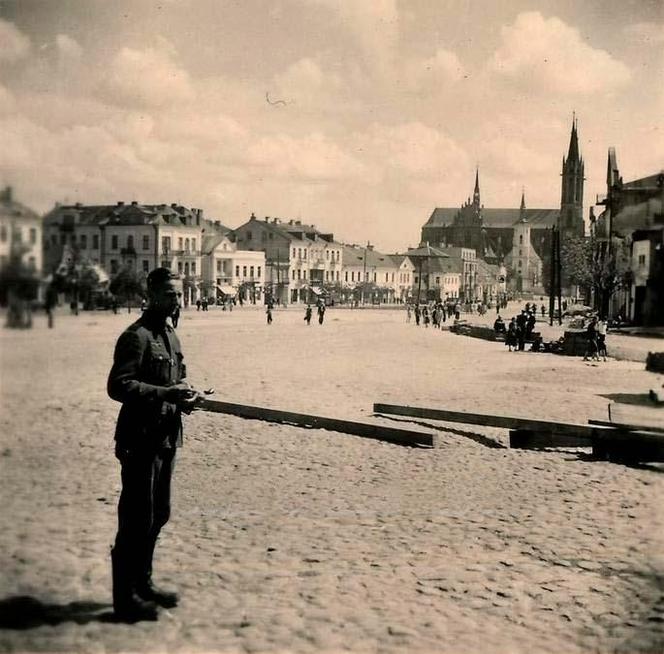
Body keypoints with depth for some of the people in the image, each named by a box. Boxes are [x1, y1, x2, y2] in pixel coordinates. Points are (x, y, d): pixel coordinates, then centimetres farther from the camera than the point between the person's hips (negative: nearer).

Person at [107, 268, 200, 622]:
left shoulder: (170, 334, 15)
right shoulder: (136, 336, -14)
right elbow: (118, 385, -22)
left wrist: (184, 392, 5)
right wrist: (166, 394, -26)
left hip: (166, 436, 10)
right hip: (141, 439, -10)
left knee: (158, 514, 18)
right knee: (137, 519, -3)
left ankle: (142, 584, 32)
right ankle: (125, 598, 7)